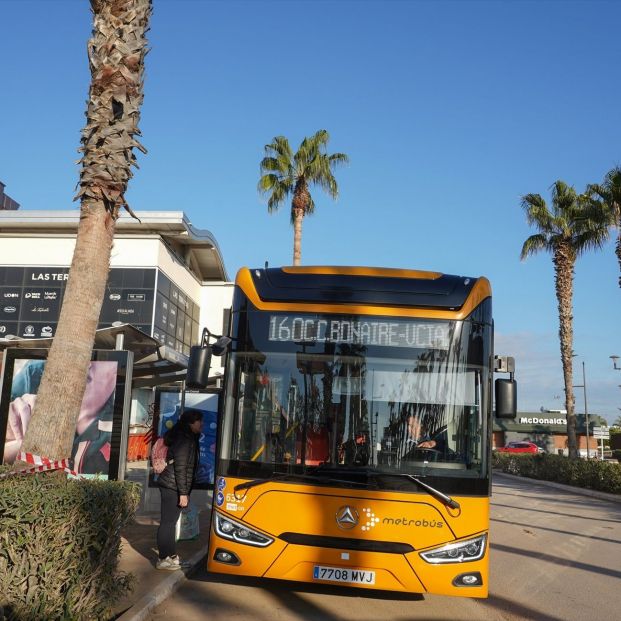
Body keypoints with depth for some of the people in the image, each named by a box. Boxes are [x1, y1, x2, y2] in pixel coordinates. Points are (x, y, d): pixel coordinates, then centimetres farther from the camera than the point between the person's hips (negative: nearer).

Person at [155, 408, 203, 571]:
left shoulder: (189, 439, 15)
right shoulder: (184, 440, -16)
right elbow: (180, 468, -19)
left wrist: (185, 492, 22)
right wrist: (183, 493, -19)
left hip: (172, 486, 10)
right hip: (172, 487, -10)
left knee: (170, 522, 14)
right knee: (167, 523, -3)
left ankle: (171, 557, 20)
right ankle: (163, 559, 3)